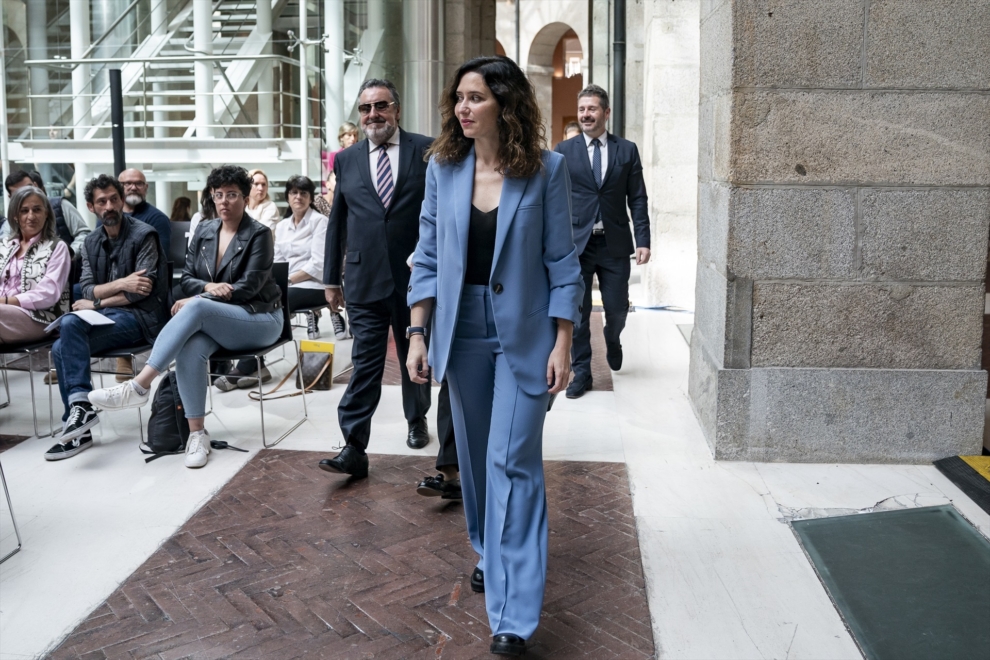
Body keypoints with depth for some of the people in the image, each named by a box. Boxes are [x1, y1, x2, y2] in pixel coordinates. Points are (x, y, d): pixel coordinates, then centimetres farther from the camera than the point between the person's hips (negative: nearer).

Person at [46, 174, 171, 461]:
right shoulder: (91, 244, 15)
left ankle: (81, 405, -30)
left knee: (70, 323, -29)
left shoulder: (143, 235, -5)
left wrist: (96, 303, -9)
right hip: (106, 316, 6)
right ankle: (77, 429, -13)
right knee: (60, 348, -19)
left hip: (139, 316, -6)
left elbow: (143, 291, -13)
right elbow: (86, 289, 4)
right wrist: (121, 283, -16)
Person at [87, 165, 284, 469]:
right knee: (190, 350, -32)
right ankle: (197, 433, -24)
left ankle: (139, 386, -35)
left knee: (196, 308, -34)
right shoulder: (204, 230, 12)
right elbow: (187, 277, 11)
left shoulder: (259, 234, -5)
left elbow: (247, 288, -12)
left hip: (259, 319, -4)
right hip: (214, 320, 5)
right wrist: (208, 287, -12)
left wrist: (199, 299, -16)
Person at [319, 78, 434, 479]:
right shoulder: (346, 160, 9)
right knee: (365, 363, -4)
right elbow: (337, 223, 11)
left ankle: (417, 420, 39)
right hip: (364, 280, 1)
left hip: (416, 276, -1)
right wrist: (332, 278, 10)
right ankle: (354, 449, -4)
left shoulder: (426, 151, 0)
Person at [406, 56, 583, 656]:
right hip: (461, 330, 4)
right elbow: (428, 257, 5)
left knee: (513, 462, -7)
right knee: (475, 455, 14)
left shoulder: (546, 169, -7)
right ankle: (490, 555, 38)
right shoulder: (443, 167, 2)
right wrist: (418, 335, 0)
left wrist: (563, 344, -9)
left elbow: (562, 261, -5)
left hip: (524, 333, -3)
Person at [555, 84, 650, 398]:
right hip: (576, 243, 0)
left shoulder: (627, 150, 5)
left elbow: (638, 199, 3)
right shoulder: (564, 150, 4)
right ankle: (581, 371, 15)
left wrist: (643, 240, -5)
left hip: (615, 244, 0)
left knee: (617, 308, 6)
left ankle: (612, 340, 40)